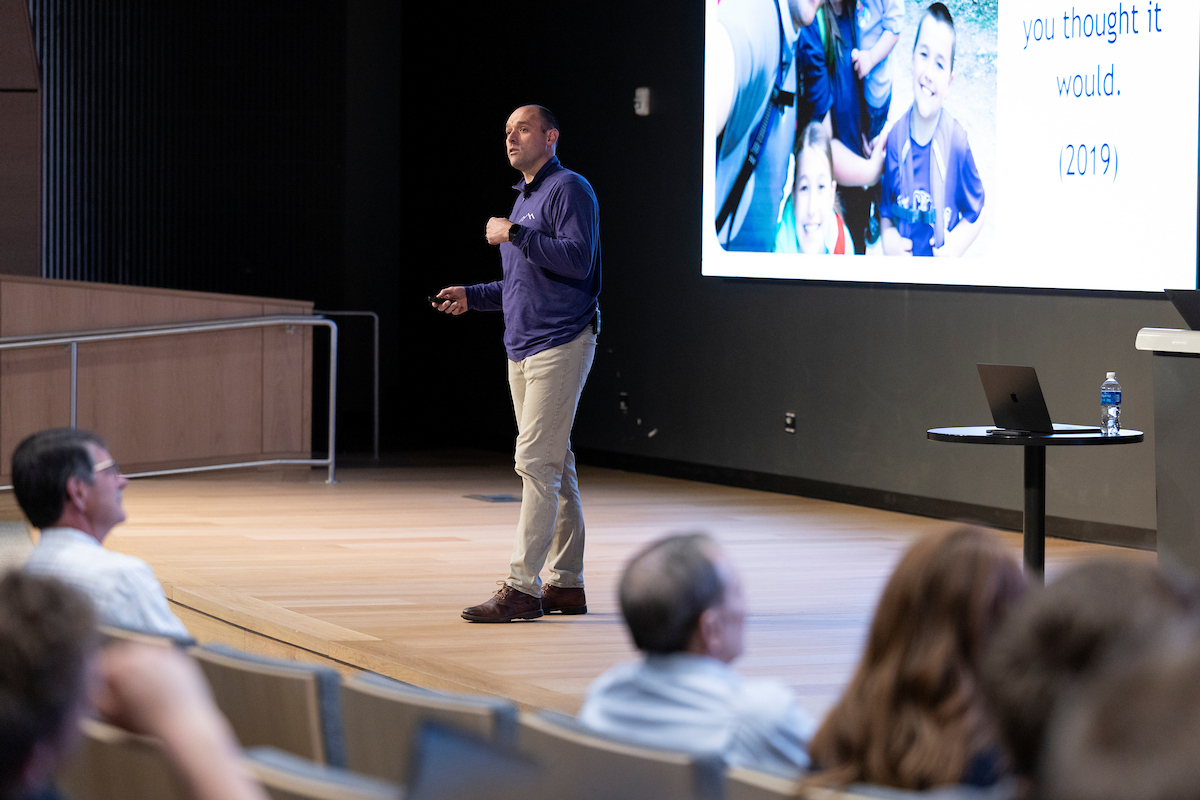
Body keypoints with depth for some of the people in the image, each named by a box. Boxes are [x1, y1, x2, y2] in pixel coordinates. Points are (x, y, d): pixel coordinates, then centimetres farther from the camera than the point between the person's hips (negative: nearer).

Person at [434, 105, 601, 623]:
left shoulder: (569, 190, -9)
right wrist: (472, 296, 18)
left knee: (536, 464, -13)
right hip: (523, 349, 10)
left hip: (560, 346, -10)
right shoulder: (524, 198, 21)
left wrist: (514, 234, -20)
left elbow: (576, 260, -24)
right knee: (554, 467, 11)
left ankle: (522, 586, -15)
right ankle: (566, 584, 15)